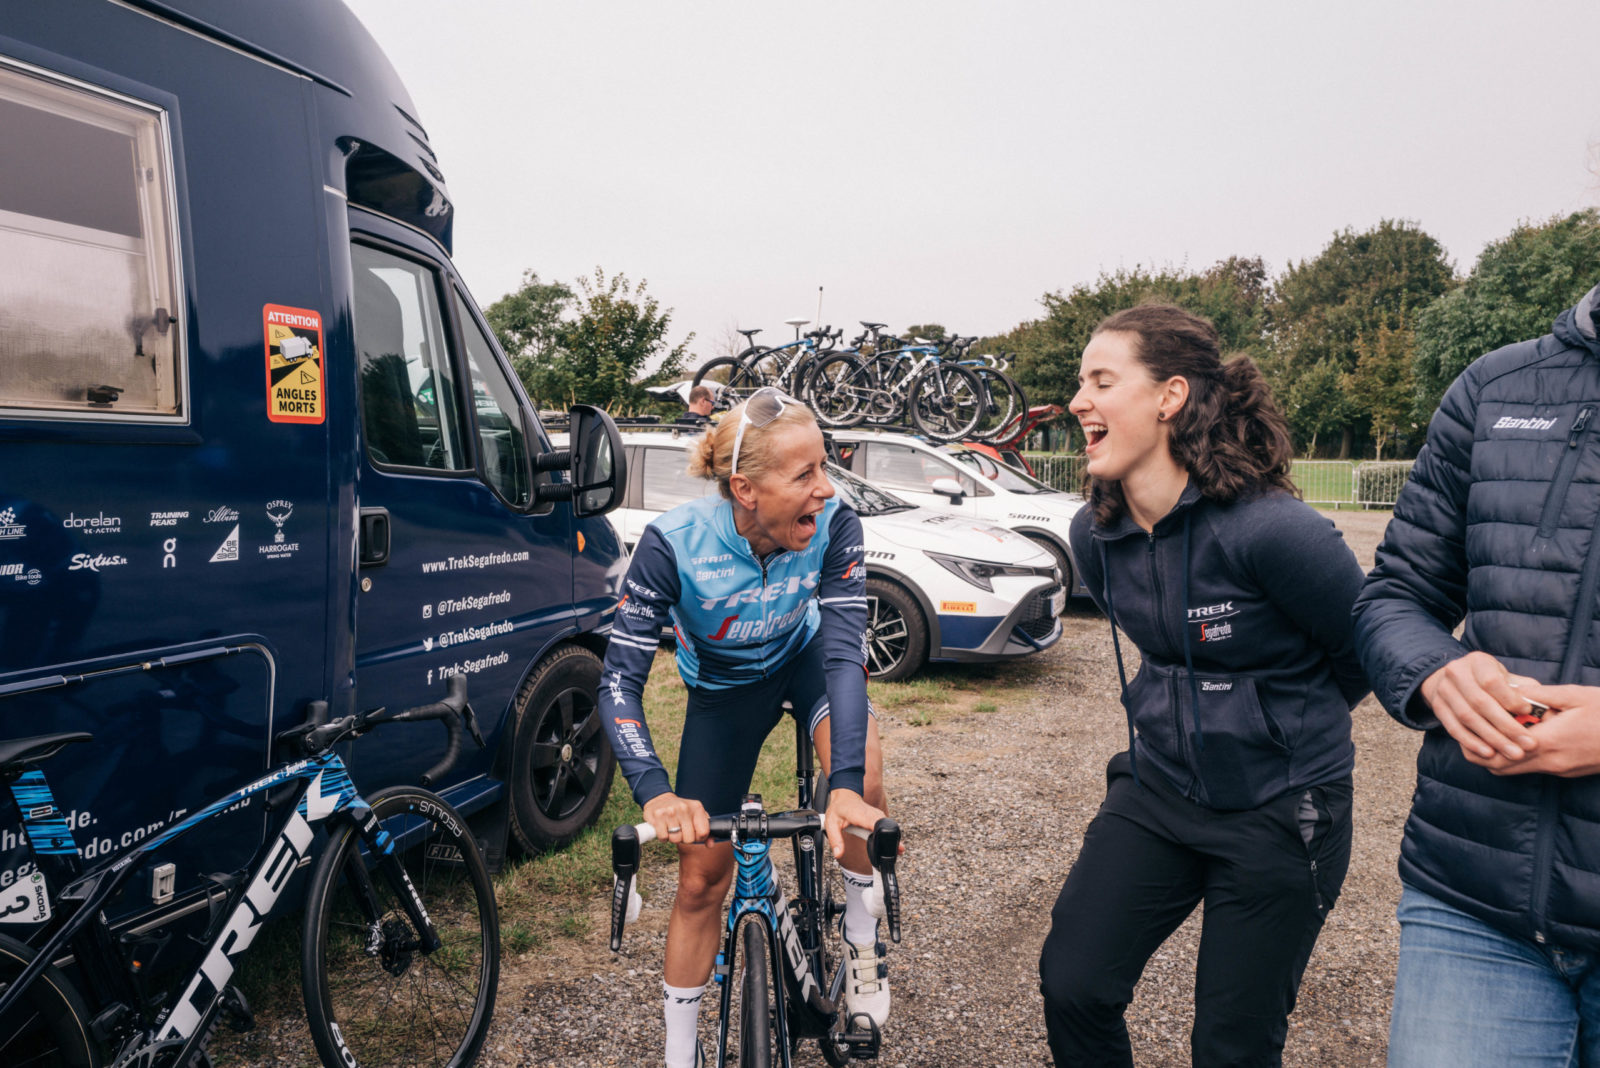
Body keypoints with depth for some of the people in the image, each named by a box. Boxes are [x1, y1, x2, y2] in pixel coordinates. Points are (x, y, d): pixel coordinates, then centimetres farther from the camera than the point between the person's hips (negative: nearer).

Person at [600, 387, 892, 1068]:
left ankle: (862, 936, -3)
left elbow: (844, 649, -35)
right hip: (722, 686, 0)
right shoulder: (674, 543, -34)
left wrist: (845, 785, -48)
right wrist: (656, 792, -46)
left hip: (803, 656, 1)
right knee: (702, 877, 2)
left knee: (861, 771, -31)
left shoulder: (833, 526, -30)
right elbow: (620, 677, -32)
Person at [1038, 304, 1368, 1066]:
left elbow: (1369, 649, -8)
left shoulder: (1270, 530, -25)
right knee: (1072, 988, -1)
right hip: (1157, 787, 5)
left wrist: (1283, 725, 7)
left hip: (1277, 814, -5)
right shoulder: (1095, 532, -4)